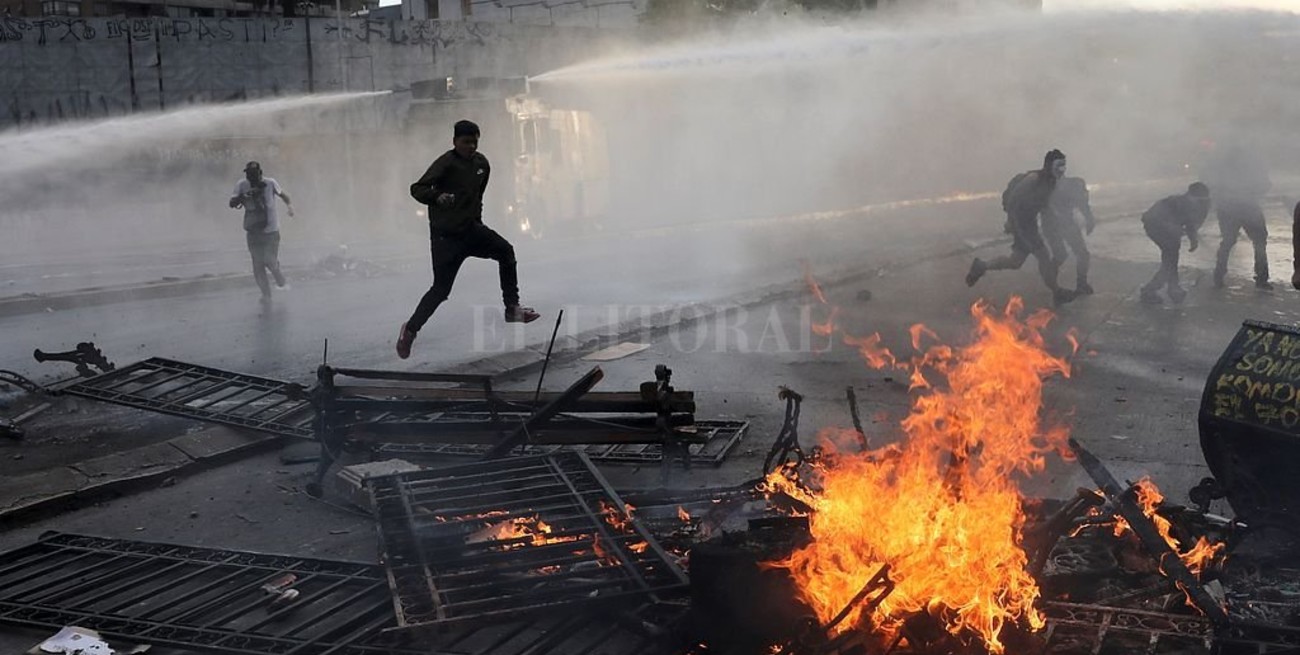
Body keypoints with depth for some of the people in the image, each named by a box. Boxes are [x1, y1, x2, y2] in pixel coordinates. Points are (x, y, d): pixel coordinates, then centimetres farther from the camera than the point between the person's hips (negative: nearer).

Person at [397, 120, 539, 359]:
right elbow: (417, 189, -22)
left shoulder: (481, 163, 8)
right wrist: (437, 197, -40)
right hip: (445, 236, -7)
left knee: (505, 250, -12)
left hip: (471, 229, 7)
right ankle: (410, 329, 12)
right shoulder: (446, 164, -14)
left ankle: (512, 309, -4)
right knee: (441, 289, -6)